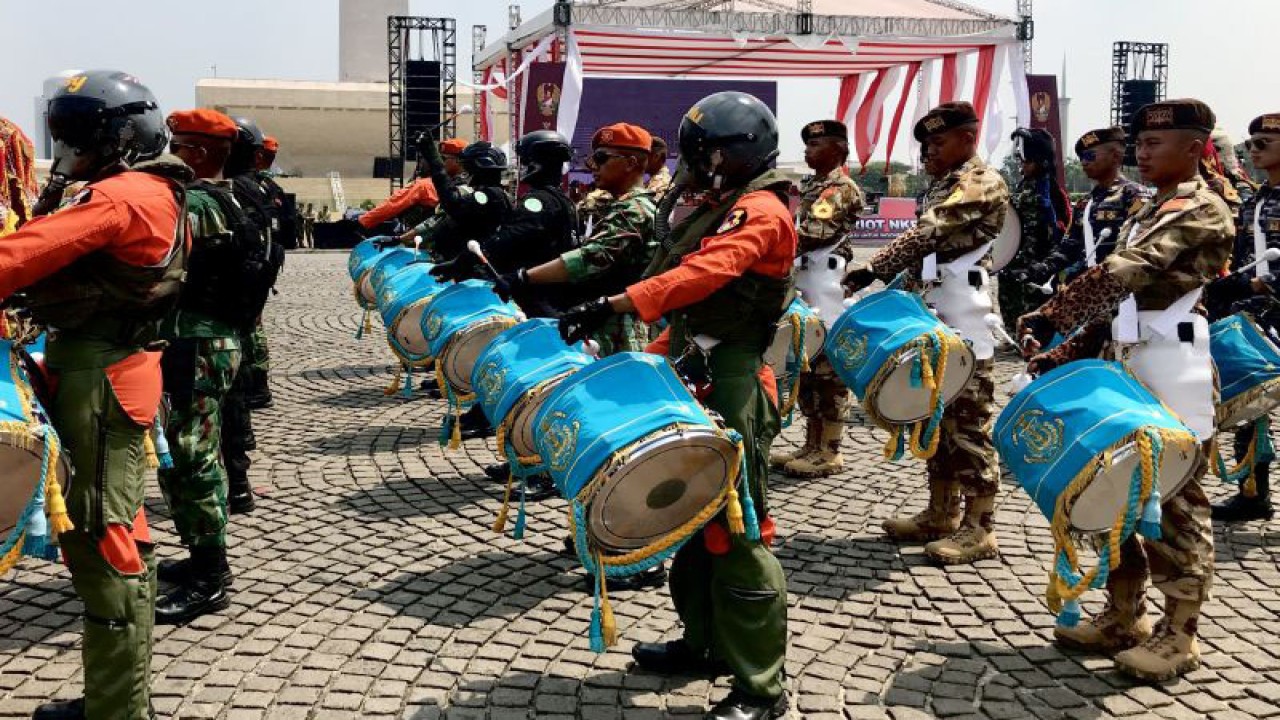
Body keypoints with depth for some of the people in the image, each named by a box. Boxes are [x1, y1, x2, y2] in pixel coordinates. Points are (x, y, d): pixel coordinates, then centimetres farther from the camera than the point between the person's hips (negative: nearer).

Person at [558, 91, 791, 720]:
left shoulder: (761, 212, -11)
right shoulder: (719, 210, 20)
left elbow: (702, 276, -27)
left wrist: (613, 306, -33)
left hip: (732, 383, -10)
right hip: (693, 373, 10)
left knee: (736, 531, -8)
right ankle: (705, 643, 33)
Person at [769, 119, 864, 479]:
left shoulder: (842, 188, -9)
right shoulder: (810, 186, 18)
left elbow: (813, 234, -20)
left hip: (825, 286, -9)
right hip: (803, 283, 9)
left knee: (828, 370, -3)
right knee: (806, 367, 12)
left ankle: (829, 452, 3)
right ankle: (812, 445, 21)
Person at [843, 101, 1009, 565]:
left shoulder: (982, 183, -12)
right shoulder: (942, 186, 17)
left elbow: (927, 235, -22)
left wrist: (873, 270, -26)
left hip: (966, 325, -9)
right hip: (935, 319, 10)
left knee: (968, 425, -5)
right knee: (938, 419, 14)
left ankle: (979, 528, 2)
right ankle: (941, 513, 23)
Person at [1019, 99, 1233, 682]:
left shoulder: (1202, 210, -12)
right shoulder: (1145, 215, 17)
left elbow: (1120, 274, -25)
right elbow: (1115, 298, 16)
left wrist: (1049, 319, -29)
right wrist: (1066, 353, 8)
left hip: (1175, 382, -9)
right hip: (1128, 374, 9)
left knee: (1175, 503, 1)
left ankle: (1178, 634, 13)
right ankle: (1124, 616, 26)